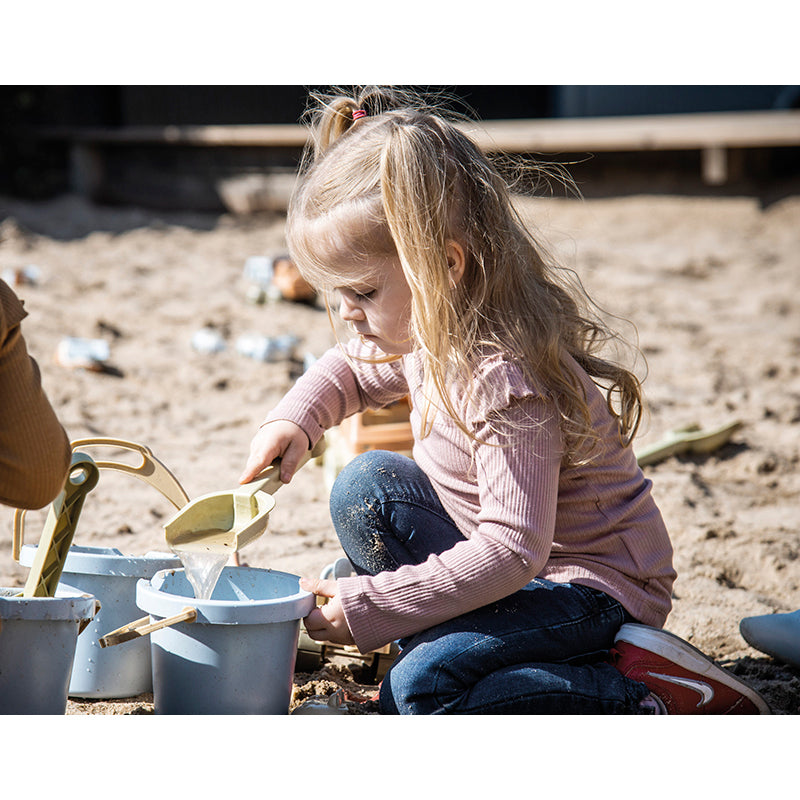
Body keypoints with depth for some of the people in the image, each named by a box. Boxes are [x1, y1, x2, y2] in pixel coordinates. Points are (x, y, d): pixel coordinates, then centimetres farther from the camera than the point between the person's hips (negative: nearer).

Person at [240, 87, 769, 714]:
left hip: (598, 585, -9)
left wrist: (368, 608, -30)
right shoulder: (430, 329, -2)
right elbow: (350, 368, 22)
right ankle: (441, 629, 1)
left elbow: (511, 551, -33)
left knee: (422, 687, -26)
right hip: (507, 557, 9)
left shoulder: (506, 382, -31)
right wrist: (294, 421, 0)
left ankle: (644, 696, -15)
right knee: (366, 486, 2)